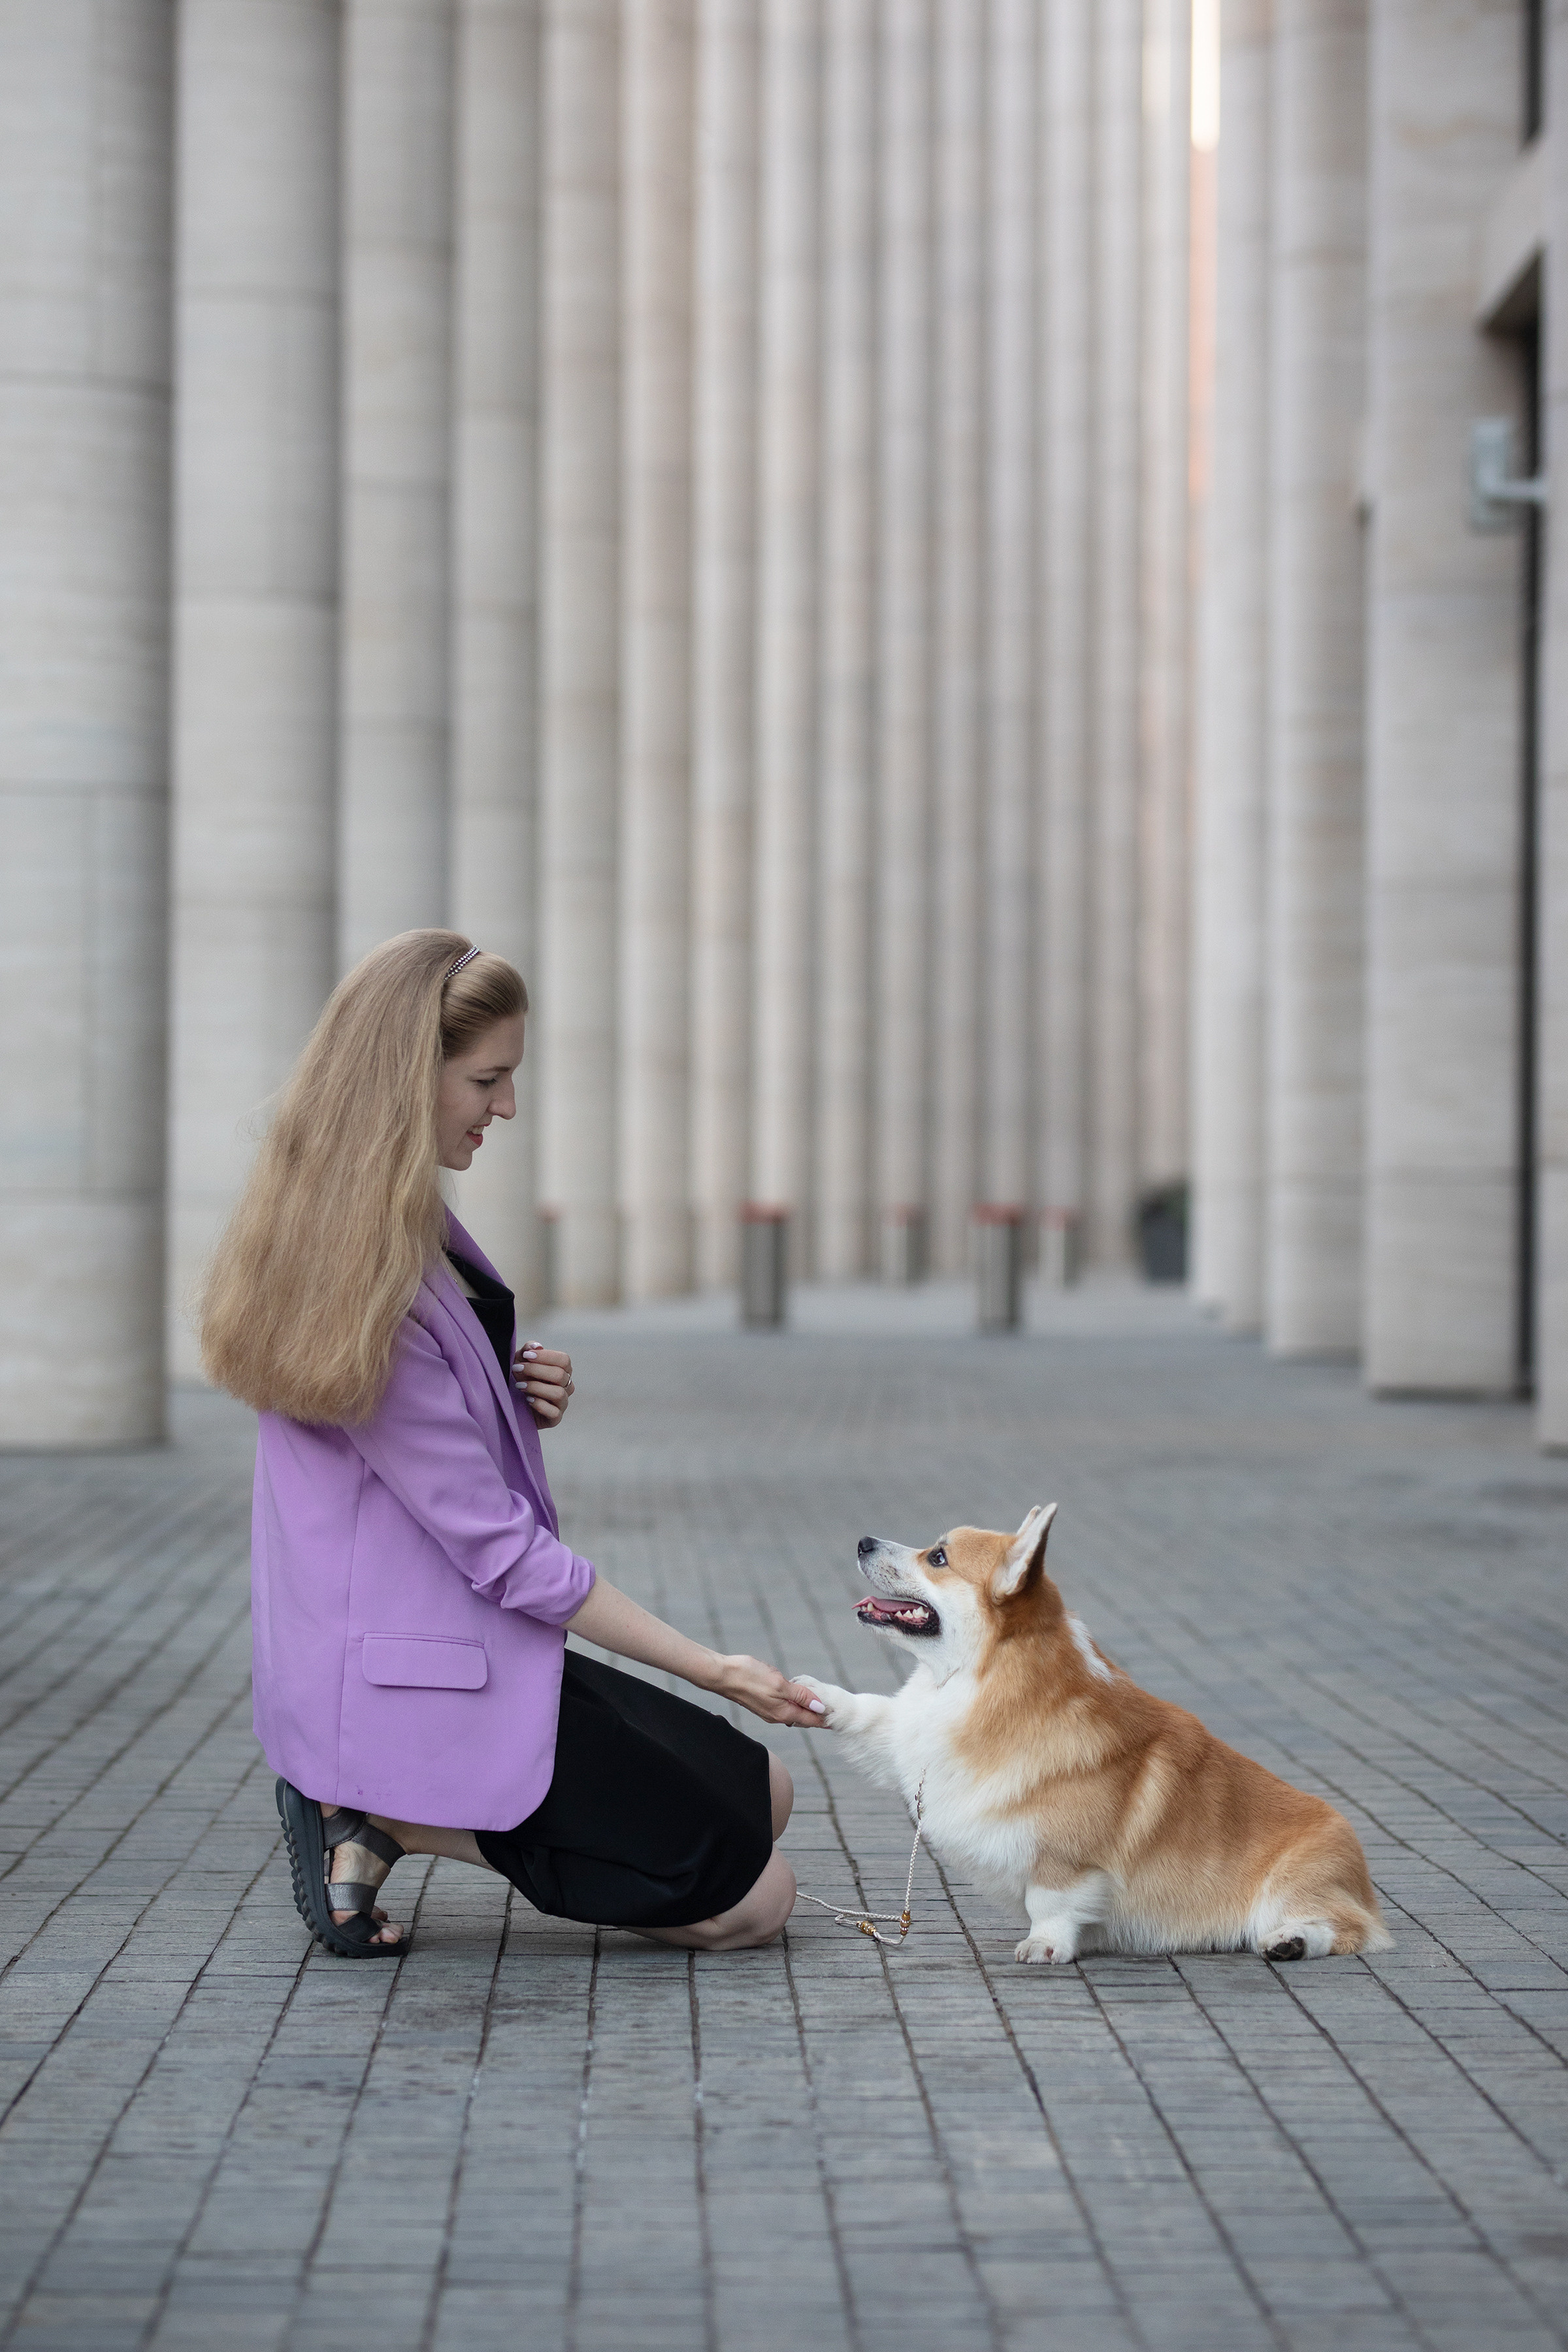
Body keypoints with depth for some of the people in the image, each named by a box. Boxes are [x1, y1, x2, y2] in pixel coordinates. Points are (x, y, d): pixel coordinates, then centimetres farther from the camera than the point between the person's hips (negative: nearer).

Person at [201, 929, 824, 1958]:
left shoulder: (411, 1220, 6)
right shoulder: (365, 1275, -25)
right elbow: (502, 1550, -22)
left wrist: (522, 1401, -2)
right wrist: (712, 1668, -18)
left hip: (459, 1637, 10)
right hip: (418, 1675, -10)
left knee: (764, 1794, 15)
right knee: (752, 1897, -4)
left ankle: (378, 1806, 7)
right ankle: (385, 1819, -4)